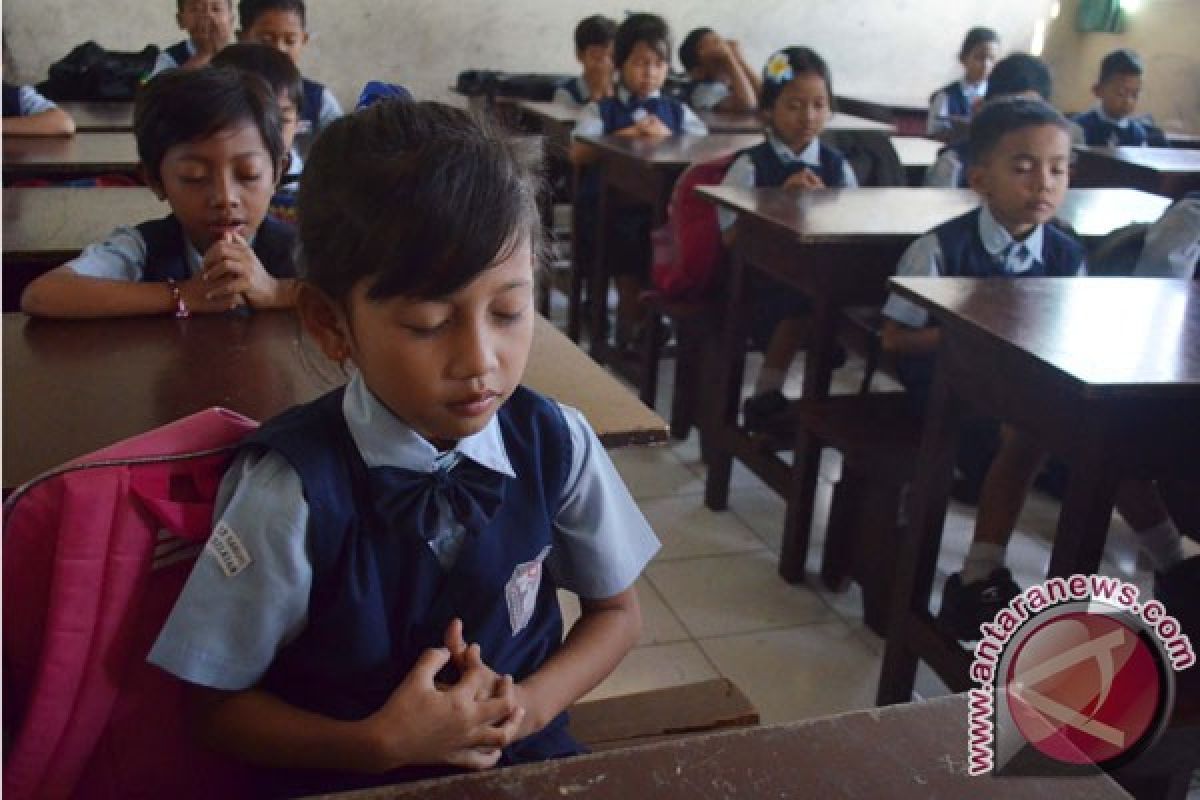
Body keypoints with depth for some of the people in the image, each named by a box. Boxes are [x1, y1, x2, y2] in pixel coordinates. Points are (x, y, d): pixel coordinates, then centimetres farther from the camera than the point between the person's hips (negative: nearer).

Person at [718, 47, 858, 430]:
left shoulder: (838, 167, 9)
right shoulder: (751, 165, -2)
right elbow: (730, 236, -9)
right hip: (762, 279, -3)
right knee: (799, 304, -31)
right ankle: (767, 397, -9)